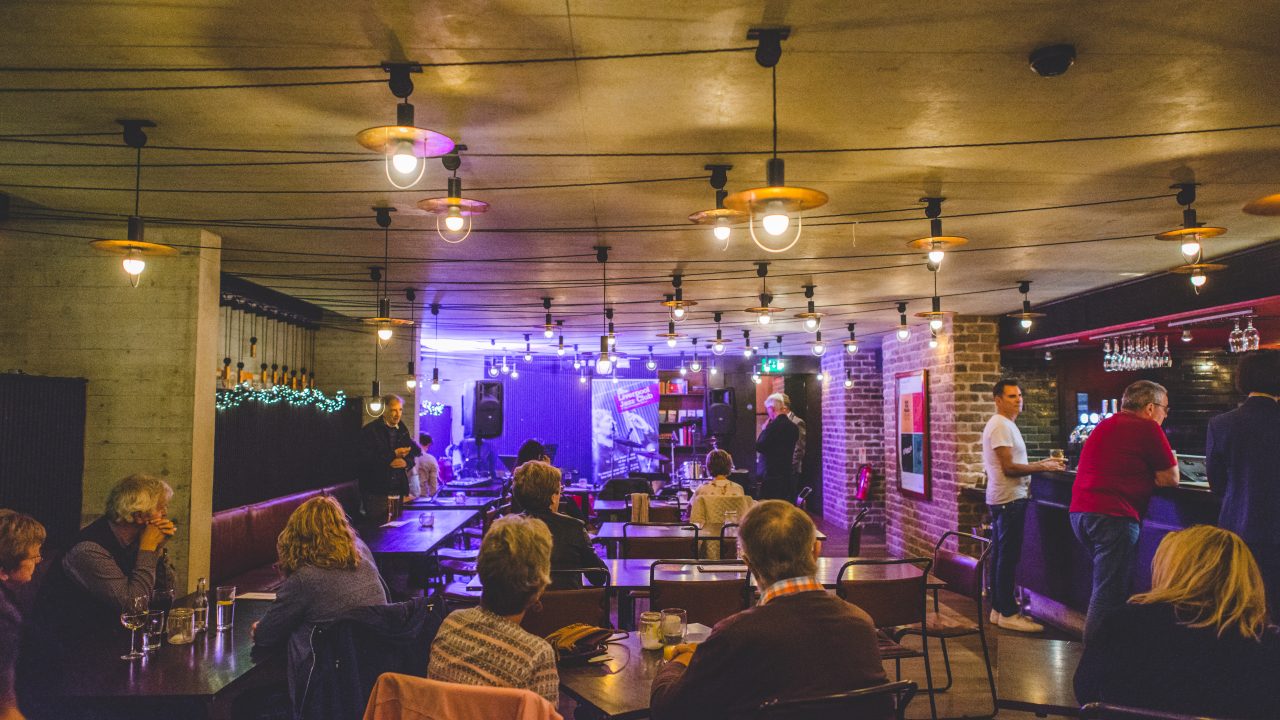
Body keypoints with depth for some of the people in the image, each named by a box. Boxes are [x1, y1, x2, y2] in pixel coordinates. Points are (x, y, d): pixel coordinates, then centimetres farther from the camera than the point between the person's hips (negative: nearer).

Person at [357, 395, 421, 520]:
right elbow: (366, 459, -16)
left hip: (398, 489, 5)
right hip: (376, 491, -5)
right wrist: (394, 454, -19)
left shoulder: (402, 431, 14)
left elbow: (411, 455, 16)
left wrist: (406, 462, -9)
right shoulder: (369, 431, -6)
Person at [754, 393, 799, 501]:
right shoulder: (793, 426, 9)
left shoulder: (773, 425, -15)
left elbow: (759, 447, -13)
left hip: (772, 477, -8)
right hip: (788, 475, 8)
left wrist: (764, 429, -1)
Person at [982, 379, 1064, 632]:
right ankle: (1007, 614, 0)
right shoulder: (1000, 426, -15)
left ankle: (998, 608, 21)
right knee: (1008, 557, -6)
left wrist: (1041, 463, 14)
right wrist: (1042, 467, -14)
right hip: (1009, 499, -11)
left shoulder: (1005, 425, 18)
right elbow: (1009, 468, -21)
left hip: (1003, 499, 11)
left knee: (1001, 556, 14)